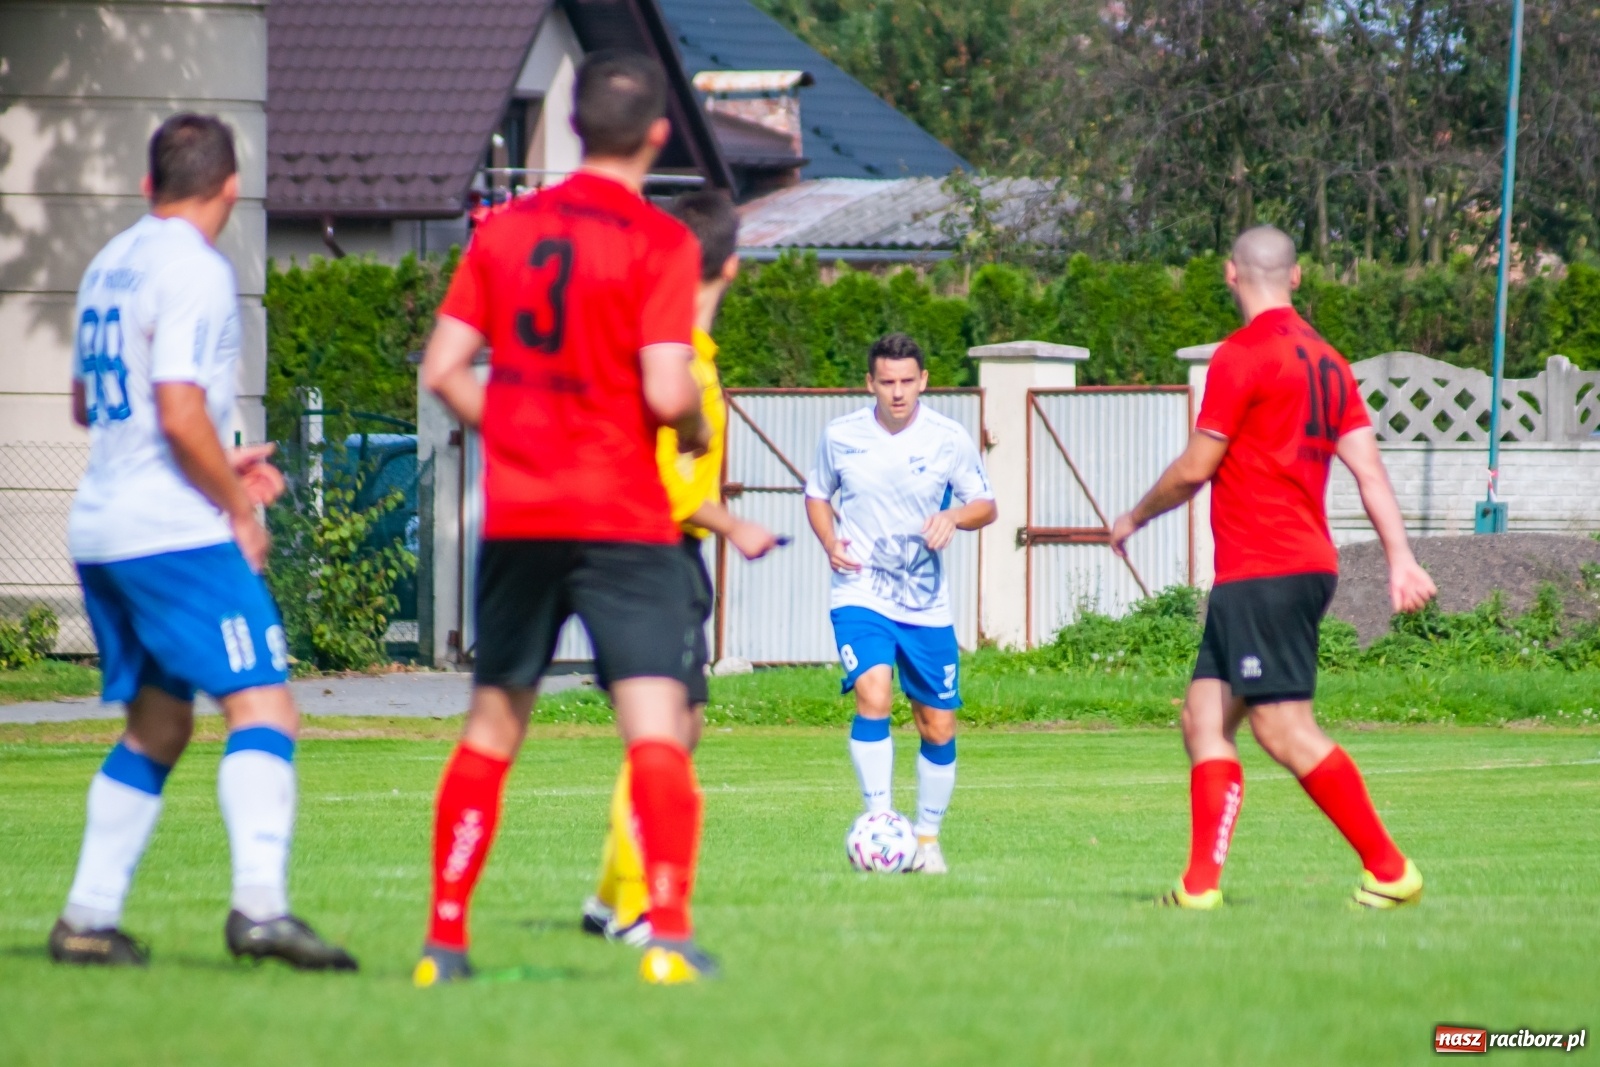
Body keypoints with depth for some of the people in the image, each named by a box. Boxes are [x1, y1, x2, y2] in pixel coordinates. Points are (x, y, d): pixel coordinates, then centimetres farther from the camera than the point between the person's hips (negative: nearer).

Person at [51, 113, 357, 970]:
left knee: (157, 725, 17)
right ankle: (259, 905, -29)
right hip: (175, 532, -9)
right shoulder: (194, 271, -11)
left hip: (98, 532, 9)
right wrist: (240, 511, -7)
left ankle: (88, 919, 14)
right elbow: (180, 415, -19)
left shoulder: (109, 265, 16)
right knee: (263, 706, -13)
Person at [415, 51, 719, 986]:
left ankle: (445, 937, 13)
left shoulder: (505, 230, 8)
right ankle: (670, 935, -18)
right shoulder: (658, 242, -8)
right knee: (657, 726, -6)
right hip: (624, 520, -5)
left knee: (492, 725, 14)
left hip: (516, 514, 5)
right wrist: (697, 430, 5)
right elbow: (667, 390, -15)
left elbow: (444, 369, 6)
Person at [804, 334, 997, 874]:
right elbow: (817, 494, 14)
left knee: (939, 729, 6)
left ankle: (927, 838, 24)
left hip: (927, 604, 2)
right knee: (874, 697, -25)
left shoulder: (950, 439, -4)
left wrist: (954, 515, -17)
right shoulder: (839, 436, -2)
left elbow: (985, 505, 5)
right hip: (861, 593, -2)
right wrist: (830, 542, -6)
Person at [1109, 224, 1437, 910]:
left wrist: (1135, 518, 8)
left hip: (1262, 575, -9)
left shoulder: (1243, 355, -10)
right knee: (1205, 719, 9)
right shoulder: (1325, 360, 14)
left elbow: (1194, 469, -9)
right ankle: (1200, 884, 4)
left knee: (1284, 729, -11)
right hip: (1306, 564, 9)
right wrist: (1400, 559, 7)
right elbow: (1368, 468, 10)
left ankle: (1391, 872, -11)